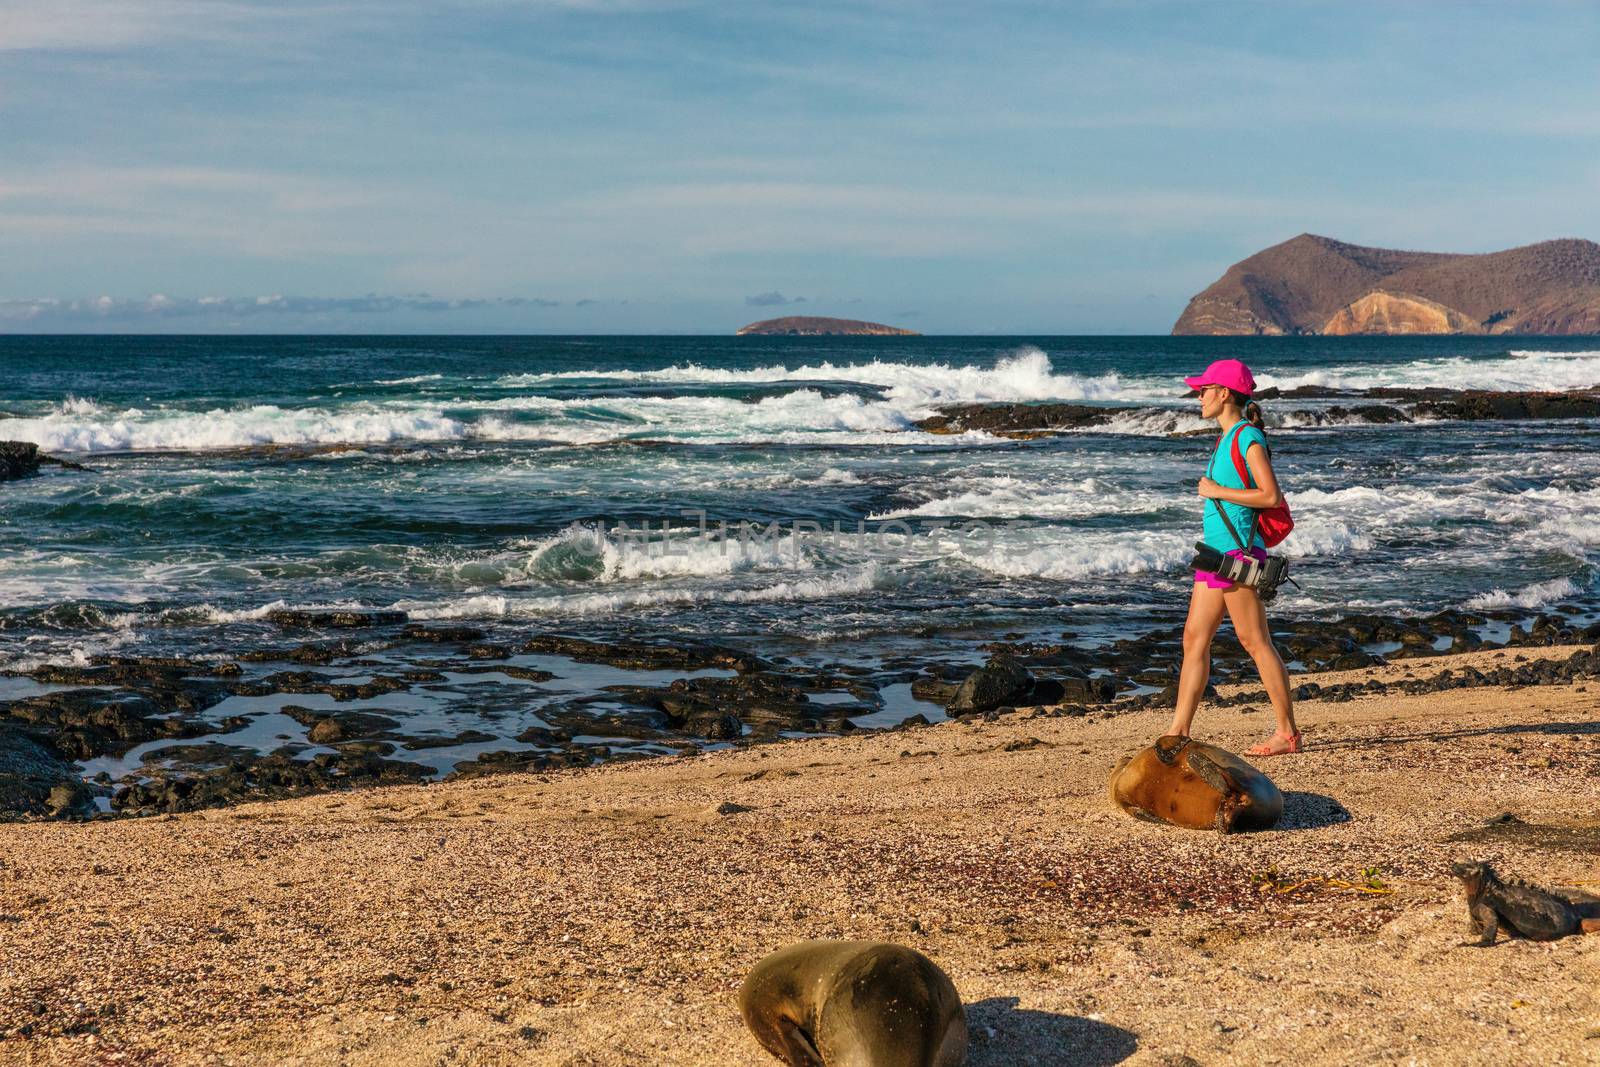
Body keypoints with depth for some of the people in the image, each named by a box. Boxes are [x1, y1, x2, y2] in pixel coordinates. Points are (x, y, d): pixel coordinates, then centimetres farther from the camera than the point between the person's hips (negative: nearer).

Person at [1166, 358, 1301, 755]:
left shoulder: (1248, 437, -11)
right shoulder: (1226, 439, 16)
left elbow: (1271, 496, -19)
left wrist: (1216, 491, -14)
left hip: (1238, 550, -10)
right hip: (1216, 550, 10)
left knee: (1255, 642, -5)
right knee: (1194, 639, 8)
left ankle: (1287, 733, 3)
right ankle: (1177, 733, 10)